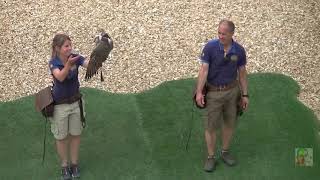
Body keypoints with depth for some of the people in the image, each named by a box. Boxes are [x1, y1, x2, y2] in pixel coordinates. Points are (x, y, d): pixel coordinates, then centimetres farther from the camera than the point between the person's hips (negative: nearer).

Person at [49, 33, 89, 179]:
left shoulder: (76, 58, -12)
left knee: (75, 134, 14)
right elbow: (60, 77, -40)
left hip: (75, 102, 3)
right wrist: (68, 64, -57)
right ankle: (64, 166, 30)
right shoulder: (53, 63, -20)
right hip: (60, 105, -3)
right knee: (61, 137, 12)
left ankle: (74, 164, 32)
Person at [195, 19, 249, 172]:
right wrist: (199, 92, -26)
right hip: (213, 92, -3)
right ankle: (211, 157, 19)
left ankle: (225, 152, 33)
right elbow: (203, 69, -18)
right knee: (211, 126, 4)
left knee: (229, 123, 13)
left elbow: (242, 73, 2)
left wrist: (245, 95, 2)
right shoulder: (210, 47, -17)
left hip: (232, 91, 3)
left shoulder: (239, 50, -8)